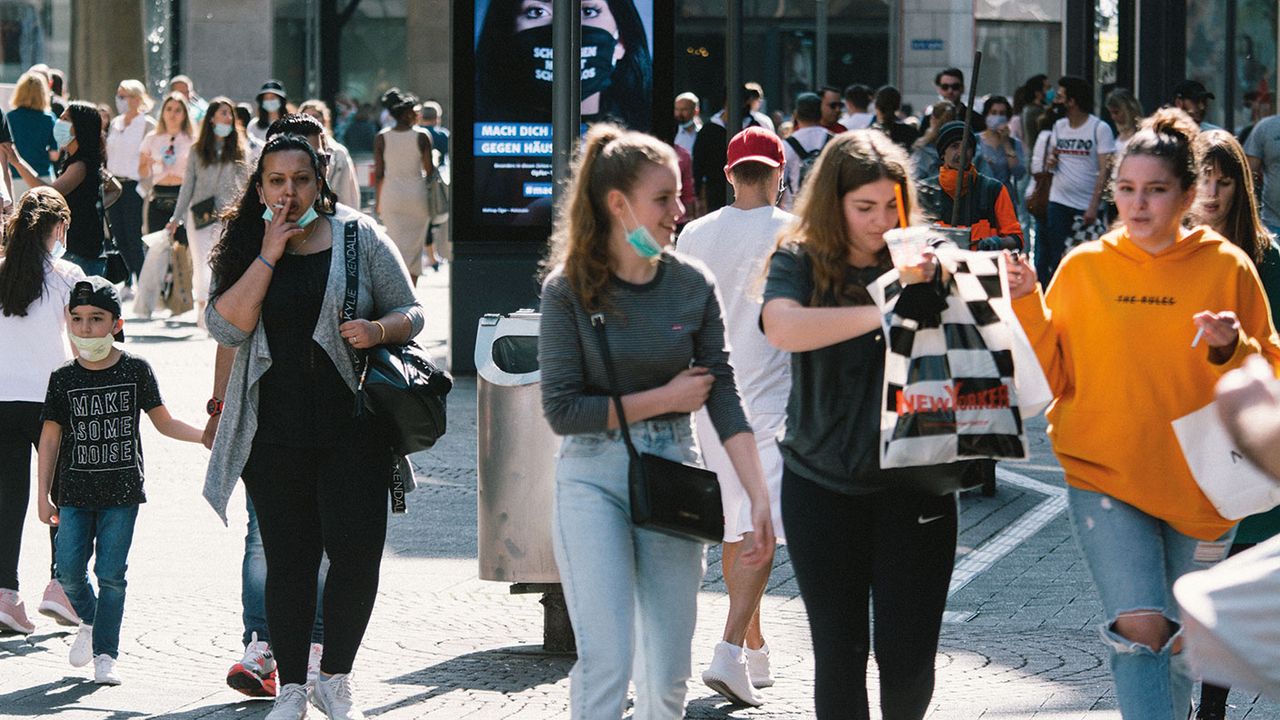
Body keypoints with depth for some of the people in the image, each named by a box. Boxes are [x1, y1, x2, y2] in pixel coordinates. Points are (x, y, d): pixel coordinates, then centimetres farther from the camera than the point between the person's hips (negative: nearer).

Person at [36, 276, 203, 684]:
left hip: (122, 490, -1)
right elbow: (51, 437, 5)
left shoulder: (136, 370, -1)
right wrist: (43, 494, 3)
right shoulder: (64, 379, 1)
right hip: (75, 492, 1)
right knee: (69, 571, -3)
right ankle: (90, 621, 27)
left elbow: (163, 422, 9)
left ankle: (105, 654, 6)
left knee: (111, 574, -4)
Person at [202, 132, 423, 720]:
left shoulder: (358, 236, 4)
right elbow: (226, 327, -8)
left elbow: (410, 314, 7)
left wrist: (377, 330, -15)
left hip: (351, 428, -1)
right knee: (287, 560, 6)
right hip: (273, 433, 1)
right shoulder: (243, 249, 7)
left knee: (356, 555, -6)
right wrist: (269, 255, -11)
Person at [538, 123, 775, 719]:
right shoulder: (569, 289, -7)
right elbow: (562, 409, -10)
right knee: (605, 662, -11)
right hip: (593, 476, -3)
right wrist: (666, 398, -8)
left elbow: (724, 398, -2)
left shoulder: (692, 284, 1)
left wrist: (760, 498, -10)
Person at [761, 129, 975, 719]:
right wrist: (886, 309, -31)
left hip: (913, 485, 1)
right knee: (839, 653, 6)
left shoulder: (926, 265, 1)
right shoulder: (799, 262, -2)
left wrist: (929, 283, -19)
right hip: (824, 487, -1)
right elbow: (783, 327, -24)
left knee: (910, 658, 1)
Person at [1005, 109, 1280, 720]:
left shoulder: (1227, 268, -3)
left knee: (1179, 643, 15)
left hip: (1197, 483, 1)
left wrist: (1231, 349, -18)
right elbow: (1053, 377, 2)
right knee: (1139, 626, -19)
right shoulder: (1083, 267, 0)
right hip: (1106, 477, -1)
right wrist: (1029, 306, -10)